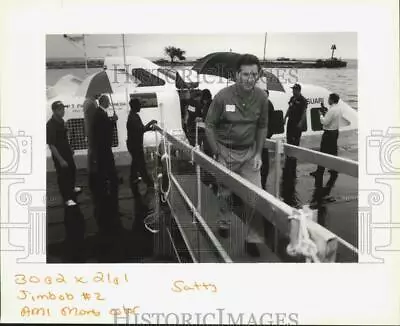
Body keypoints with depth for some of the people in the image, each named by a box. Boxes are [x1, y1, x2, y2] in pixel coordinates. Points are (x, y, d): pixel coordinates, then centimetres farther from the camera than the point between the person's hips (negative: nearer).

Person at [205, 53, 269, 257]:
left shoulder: (262, 98, -7)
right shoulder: (223, 96, -16)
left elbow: (262, 127, 6)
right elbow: (209, 125, -7)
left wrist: (258, 153, -1)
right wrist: (217, 155, -9)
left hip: (249, 152, 2)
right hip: (226, 150, -2)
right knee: (224, 193, 13)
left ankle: (252, 239, 11)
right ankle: (222, 222, 42)